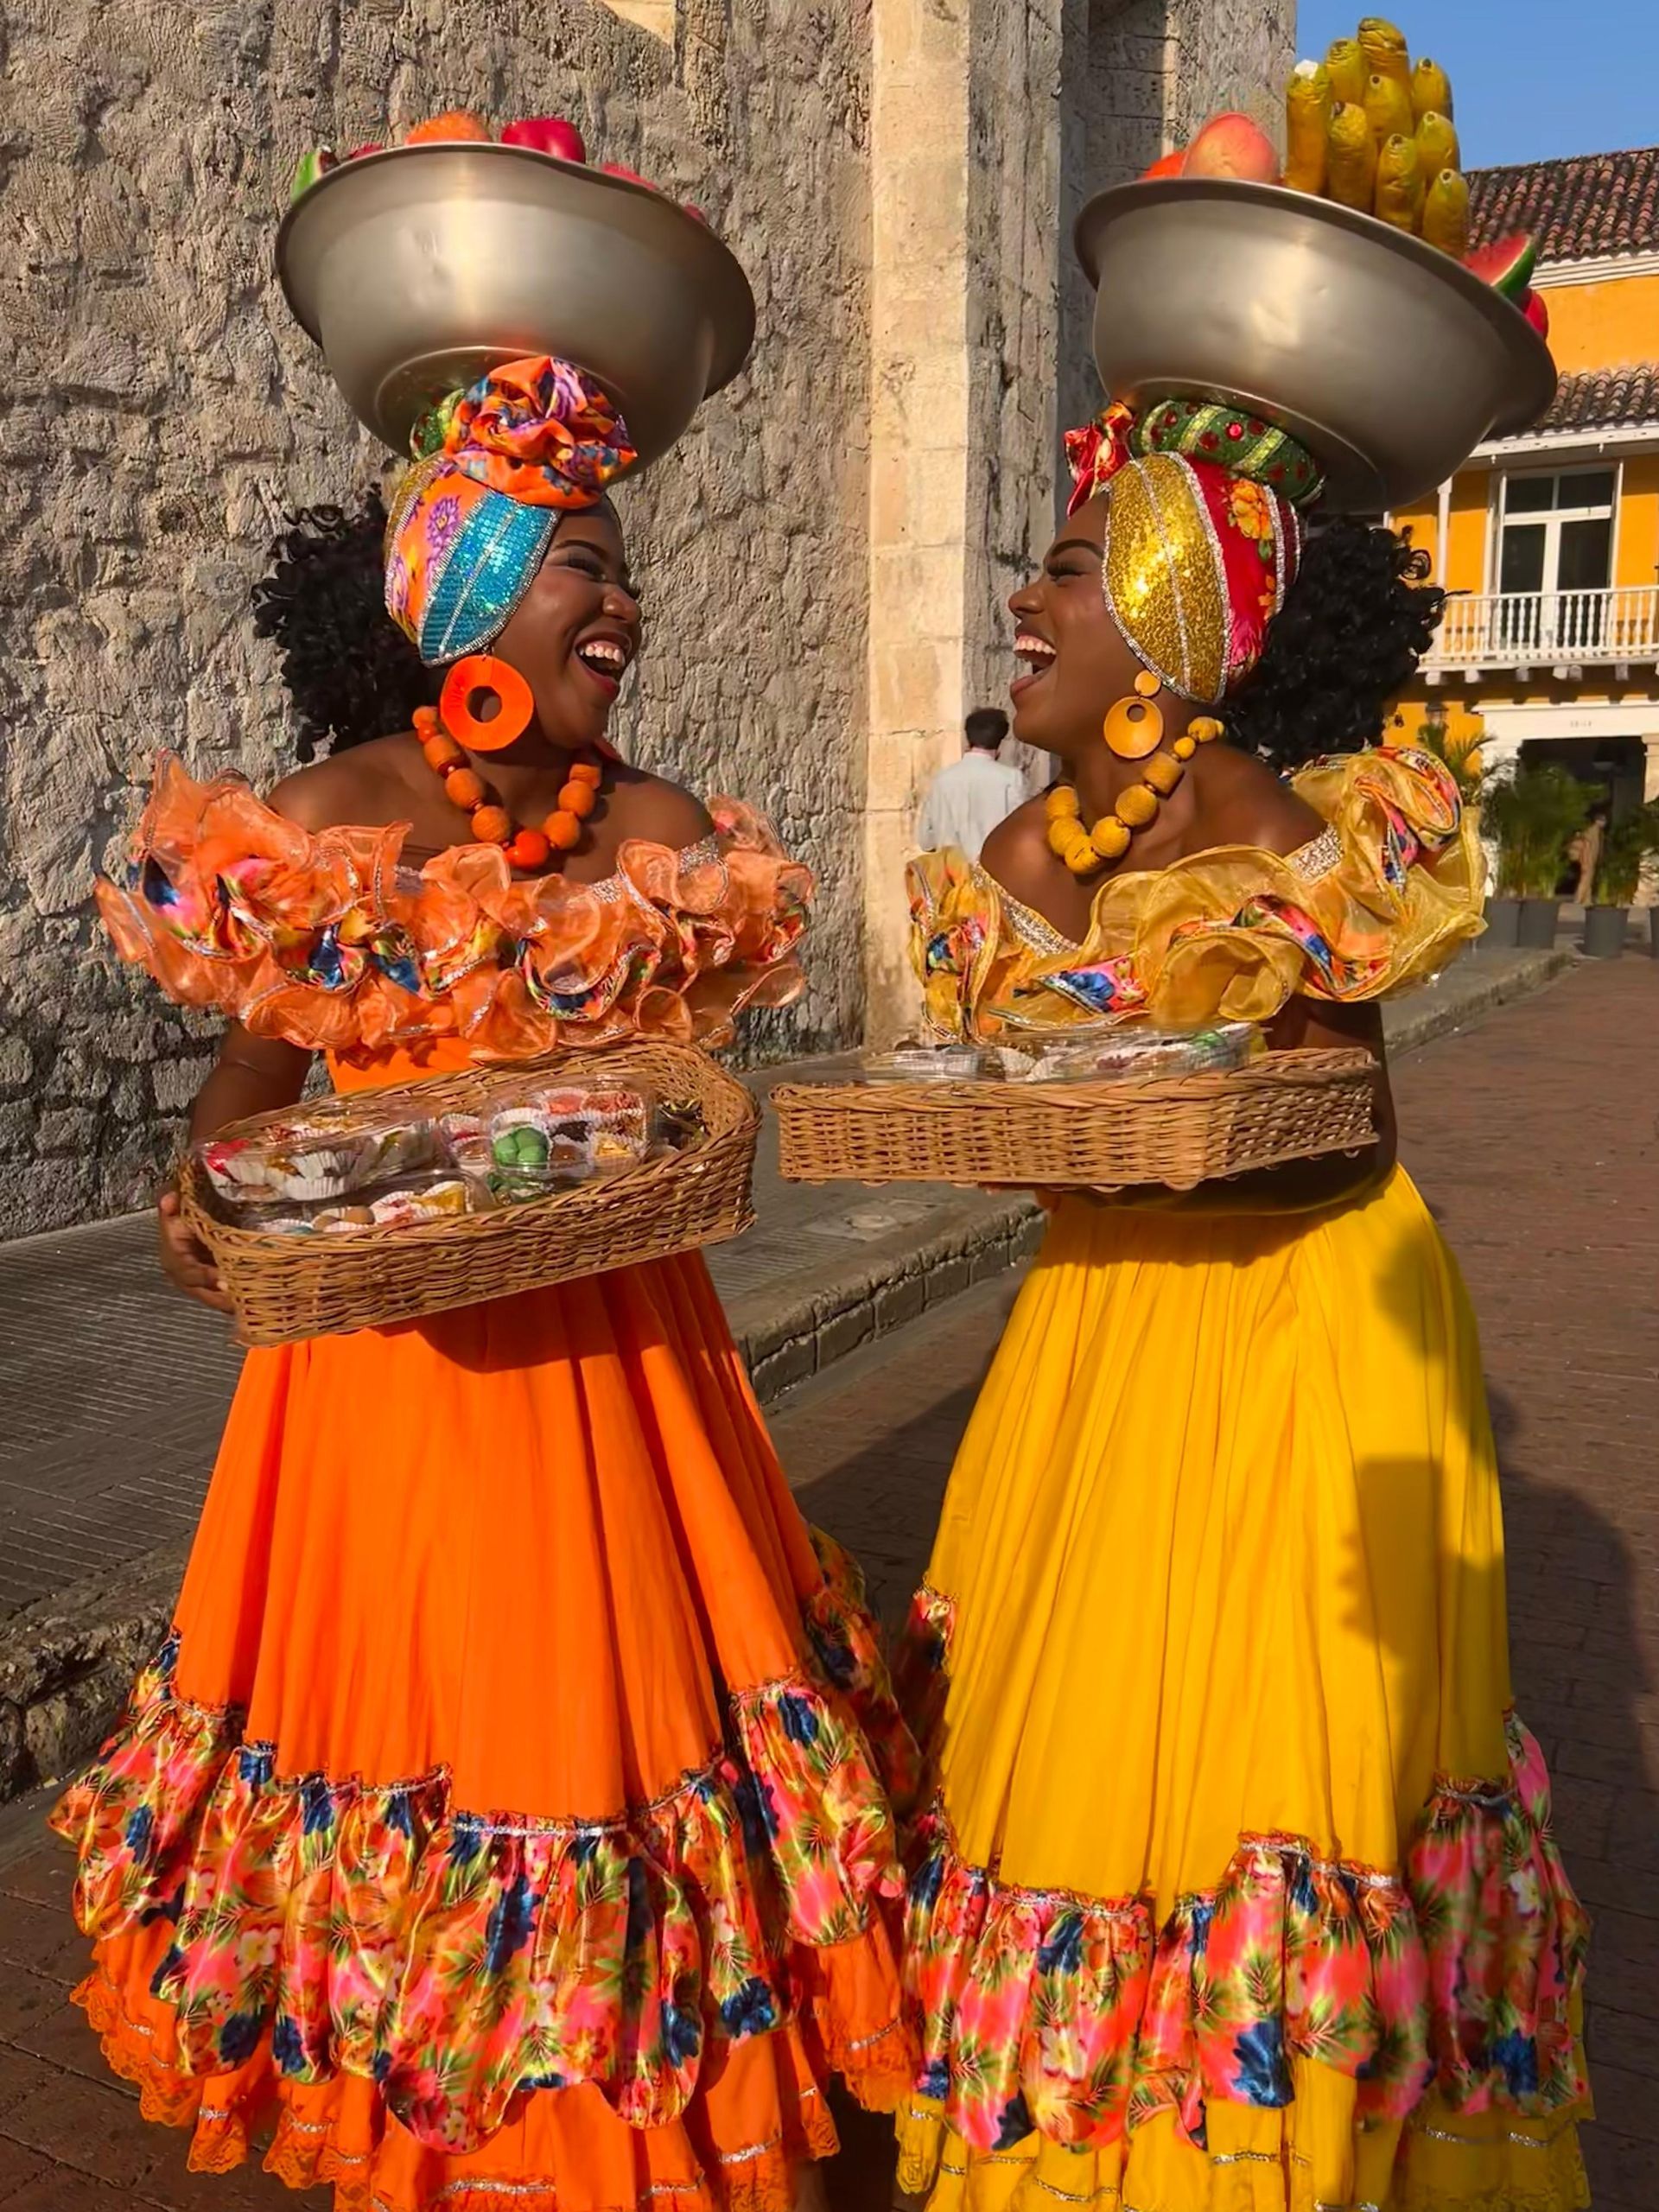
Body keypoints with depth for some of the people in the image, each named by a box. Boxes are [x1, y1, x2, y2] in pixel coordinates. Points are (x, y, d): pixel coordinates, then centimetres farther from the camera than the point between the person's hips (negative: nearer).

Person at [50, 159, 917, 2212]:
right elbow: (251, 1073, -3)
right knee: (418, 1703, 11)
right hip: (394, 1351, -2)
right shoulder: (316, 829, -11)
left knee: (620, 1688, 14)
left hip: (611, 1346, 3)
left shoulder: (663, 837, -3)